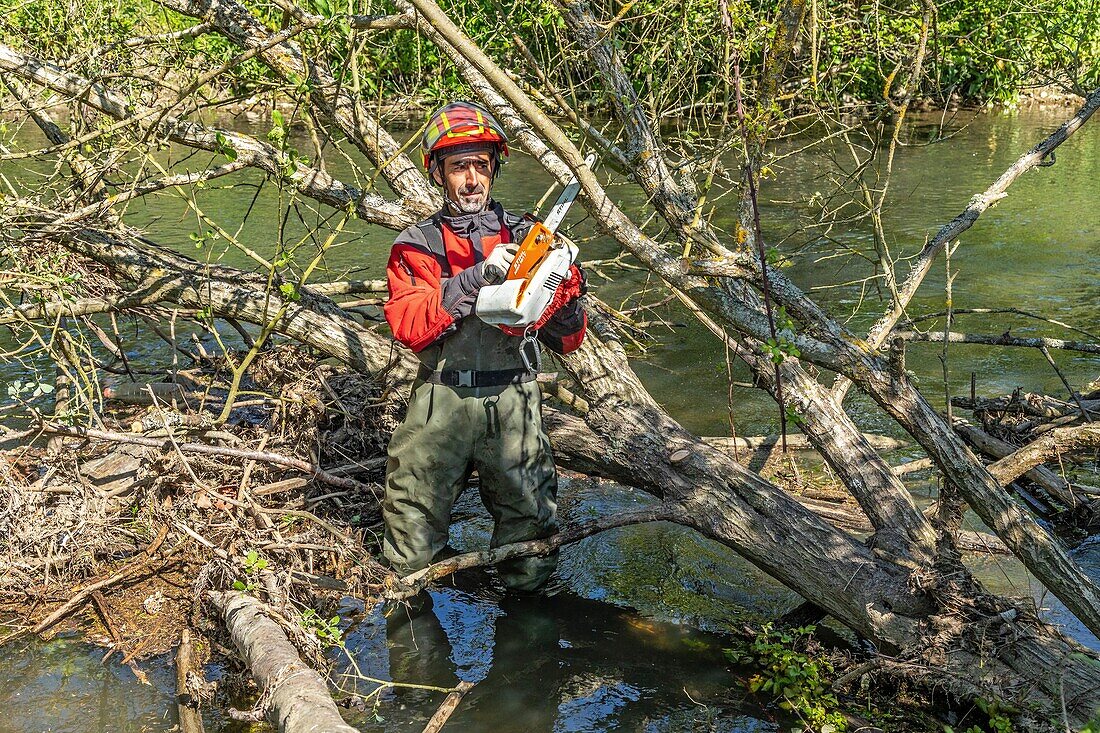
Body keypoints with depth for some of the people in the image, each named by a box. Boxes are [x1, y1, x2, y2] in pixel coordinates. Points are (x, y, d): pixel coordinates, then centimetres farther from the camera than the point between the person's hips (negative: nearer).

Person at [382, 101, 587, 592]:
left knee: (530, 569, 3)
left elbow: (566, 341, 9)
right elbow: (408, 326, -13)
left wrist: (566, 287, -11)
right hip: (442, 403, 0)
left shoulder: (524, 239, 10)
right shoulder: (418, 246, 6)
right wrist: (477, 276, -19)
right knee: (410, 560, 10)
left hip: (513, 404, 1)